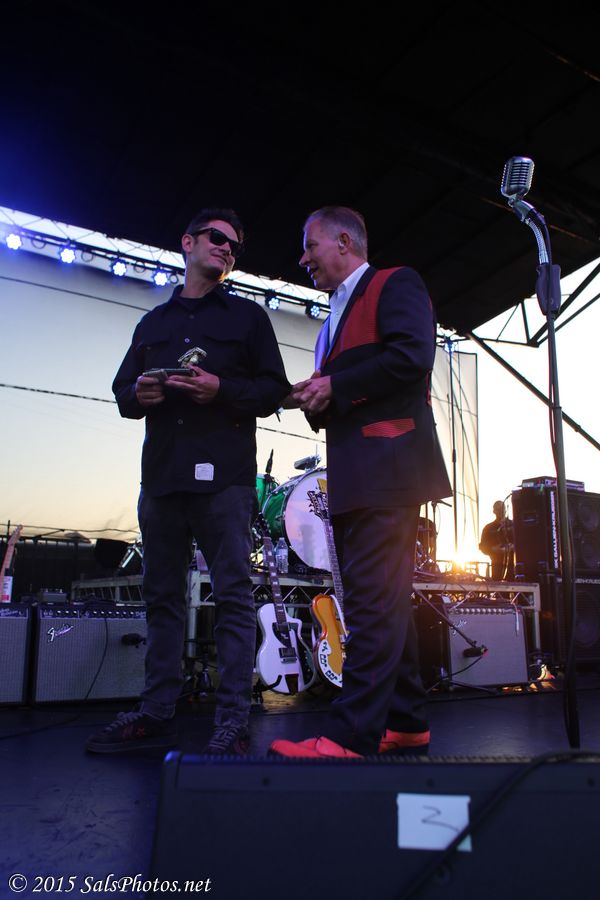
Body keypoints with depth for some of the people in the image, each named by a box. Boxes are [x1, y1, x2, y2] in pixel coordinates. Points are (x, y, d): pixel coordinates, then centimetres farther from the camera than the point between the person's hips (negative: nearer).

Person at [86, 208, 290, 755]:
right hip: (161, 474, 4)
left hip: (223, 475, -4)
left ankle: (234, 722, 0)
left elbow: (273, 390, 4)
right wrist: (139, 394, -3)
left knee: (233, 595, -6)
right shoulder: (152, 323, 24)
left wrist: (222, 390, -13)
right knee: (162, 595, 7)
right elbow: (122, 392, 20)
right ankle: (156, 715, 16)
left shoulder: (247, 316, 13)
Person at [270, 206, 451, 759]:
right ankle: (405, 724, 20)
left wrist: (334, 387, -12)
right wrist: (318, 402, 5)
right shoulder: (335, 318, 28)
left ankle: (350, 737, -10)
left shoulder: (395, 285, 3)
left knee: (374, 603, -12)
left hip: (387, 465, -9)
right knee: (384, 603, 11)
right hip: (351, 478, 10)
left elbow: (412, 355, -16)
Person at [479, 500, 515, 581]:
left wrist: (513, 546, -13)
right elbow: (483, 546, 8)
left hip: (513, 563, 0)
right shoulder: (488, 528, 11)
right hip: (497, 564, 0)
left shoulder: (513, 525, 9)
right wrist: (493, 549, -10)